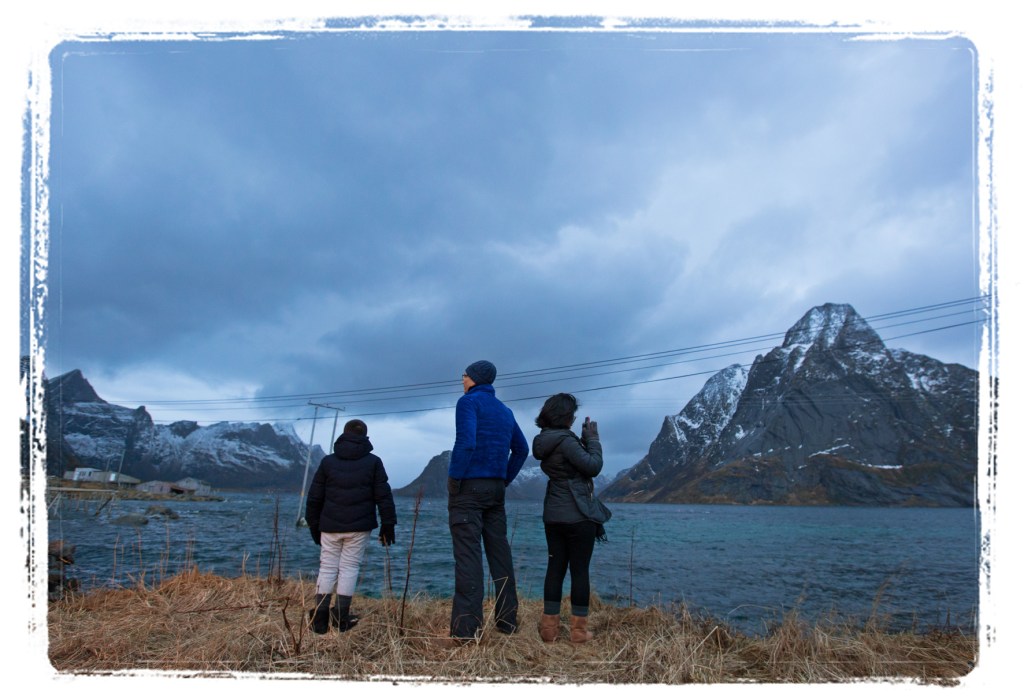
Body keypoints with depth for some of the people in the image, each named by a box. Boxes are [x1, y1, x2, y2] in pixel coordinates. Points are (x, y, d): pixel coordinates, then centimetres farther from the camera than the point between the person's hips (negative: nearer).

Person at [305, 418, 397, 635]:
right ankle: (341, 619, 2)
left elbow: (314, 497, 9)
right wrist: (388, 524, 6)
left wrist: (314, 525, 18)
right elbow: (383, 496, 0)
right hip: (359, 527, -1)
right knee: (349, 568, 4)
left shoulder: (328, 461, 6)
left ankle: (320, 618, 5)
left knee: (327, 567, 8)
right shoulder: (373, 462, 2)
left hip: (330, 527, 1)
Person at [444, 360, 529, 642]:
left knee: (467, 555, -8)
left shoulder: (468, 401, -5)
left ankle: (466, 628, -10)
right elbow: (521, 449, 20)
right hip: (496, 489, 7)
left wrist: (454, 478, -13)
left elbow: (465, 442, -19)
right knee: (500, 552, 10)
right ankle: (507, 621, 14)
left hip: (468, 486, -7)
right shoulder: (505, 410, 17)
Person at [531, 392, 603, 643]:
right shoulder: (565, 440, -19)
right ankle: (578, 630, 5)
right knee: (580, 571, 1)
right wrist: (592, 438, -7)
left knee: (555, 568, 9)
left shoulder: (544, 442, 8)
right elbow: (593, 467, -18)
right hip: (578, 517, -7)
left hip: (553, 516, 8)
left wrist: (584, 439, 8)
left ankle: (549, 626, 10)